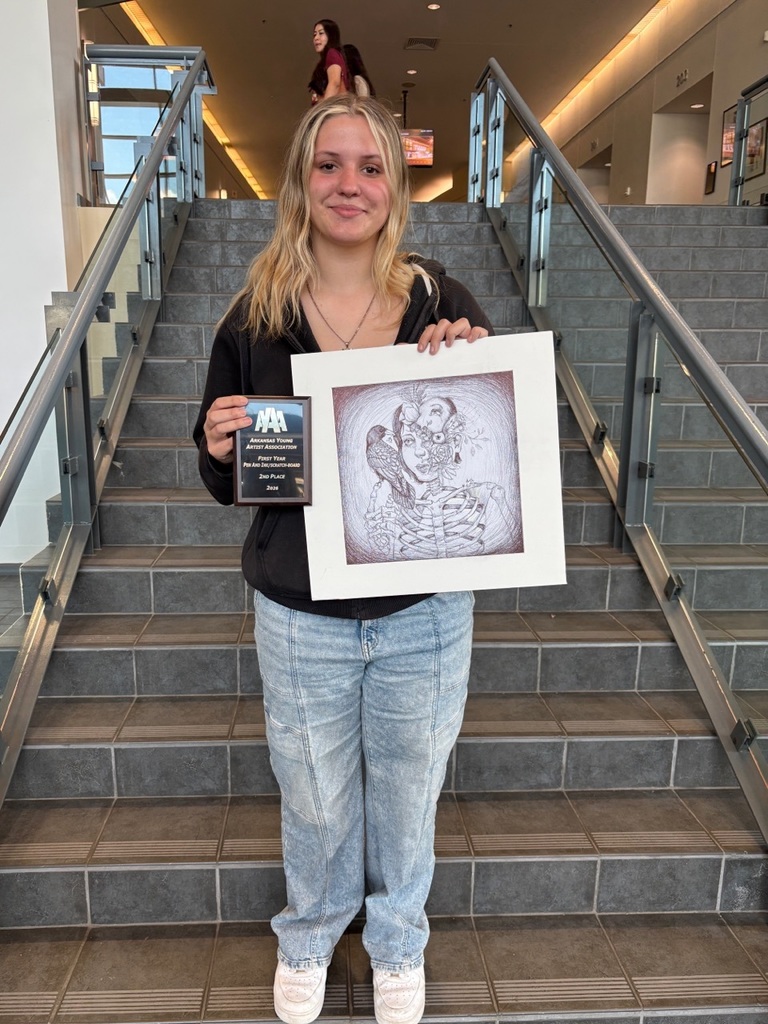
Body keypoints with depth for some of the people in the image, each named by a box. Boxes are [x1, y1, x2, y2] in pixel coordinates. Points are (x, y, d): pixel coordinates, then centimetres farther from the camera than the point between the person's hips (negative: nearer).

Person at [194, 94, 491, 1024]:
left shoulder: (444, 306, -5)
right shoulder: (255, 316, -5)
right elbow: (223, 481, 2)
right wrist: (223, 449, -21)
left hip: (425, 611, 1)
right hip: (300, 616, 0)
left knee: (407, 794, 21)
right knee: (314, 800, 20)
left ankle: (398, 943, 52)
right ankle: (308, 935, 54)